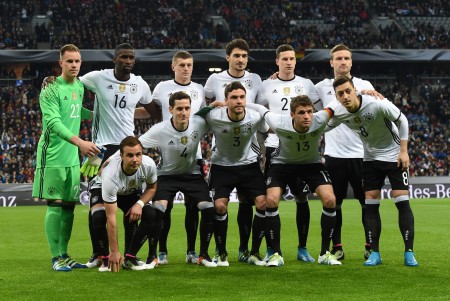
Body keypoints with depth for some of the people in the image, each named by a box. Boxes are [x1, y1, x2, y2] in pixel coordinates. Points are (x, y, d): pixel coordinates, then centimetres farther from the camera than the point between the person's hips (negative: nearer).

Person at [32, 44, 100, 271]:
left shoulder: (79, 86, 12)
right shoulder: (51, 89, -12)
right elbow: (54, 122, -22)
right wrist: (80, 142, -33)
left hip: (72, 158, 7)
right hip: (53, 156, -7)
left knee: (69, 206, 9)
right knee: (55, 206, -6)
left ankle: (64, 255, 16)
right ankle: (56, 258, -1)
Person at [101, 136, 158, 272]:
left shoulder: (149, 164, -30)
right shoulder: (110, 175, -42)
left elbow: (152, 187, -4)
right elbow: (111, 218, -39)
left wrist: (139, 204, -25)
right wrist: (114, 252, -38)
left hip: (133, 194, 4)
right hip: (105, 193, -4)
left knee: (152, 216, -22)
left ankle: (130, 258, -7)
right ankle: (104, 259, -12)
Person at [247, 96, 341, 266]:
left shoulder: (319, 121, -30)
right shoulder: (280, 124, -31)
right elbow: (259, 109, -13)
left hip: (312, 163, 1)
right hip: (282, 163, -1)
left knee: (330, 200, -16)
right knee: (271, 201, -21)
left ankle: (325, 253, -3)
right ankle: (277, 254, -8)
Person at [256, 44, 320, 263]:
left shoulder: (305, 84, 7)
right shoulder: (267, 85, 5)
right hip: (275, 147, -1)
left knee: (302, 199, 1)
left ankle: (302, 248, 9)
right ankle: (272, 248, 5)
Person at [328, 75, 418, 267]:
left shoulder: (378, 105, -28)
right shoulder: (339, 113, -14)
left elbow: (401, 120, -13)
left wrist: (403, 150, -14)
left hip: (394, 156, -4)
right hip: (370, 158, 4)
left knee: (402, 202, -10)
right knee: (370, 203, -2)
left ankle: (409, 253, -5)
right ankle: (375, 253, 5)